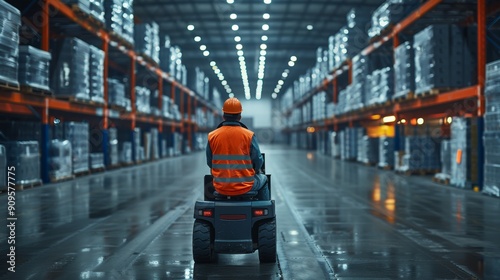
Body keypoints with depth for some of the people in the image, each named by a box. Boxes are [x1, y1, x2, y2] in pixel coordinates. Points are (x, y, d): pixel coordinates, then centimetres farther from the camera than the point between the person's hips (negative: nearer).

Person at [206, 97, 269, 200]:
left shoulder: (212, 136, -5)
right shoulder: (249, 136, -11)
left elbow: (210, 163, 3)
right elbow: (258, 162, -6)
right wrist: (255, 171, 17)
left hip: (220, 188, 2)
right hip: (244, 186, -2)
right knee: (263, 179, 30)